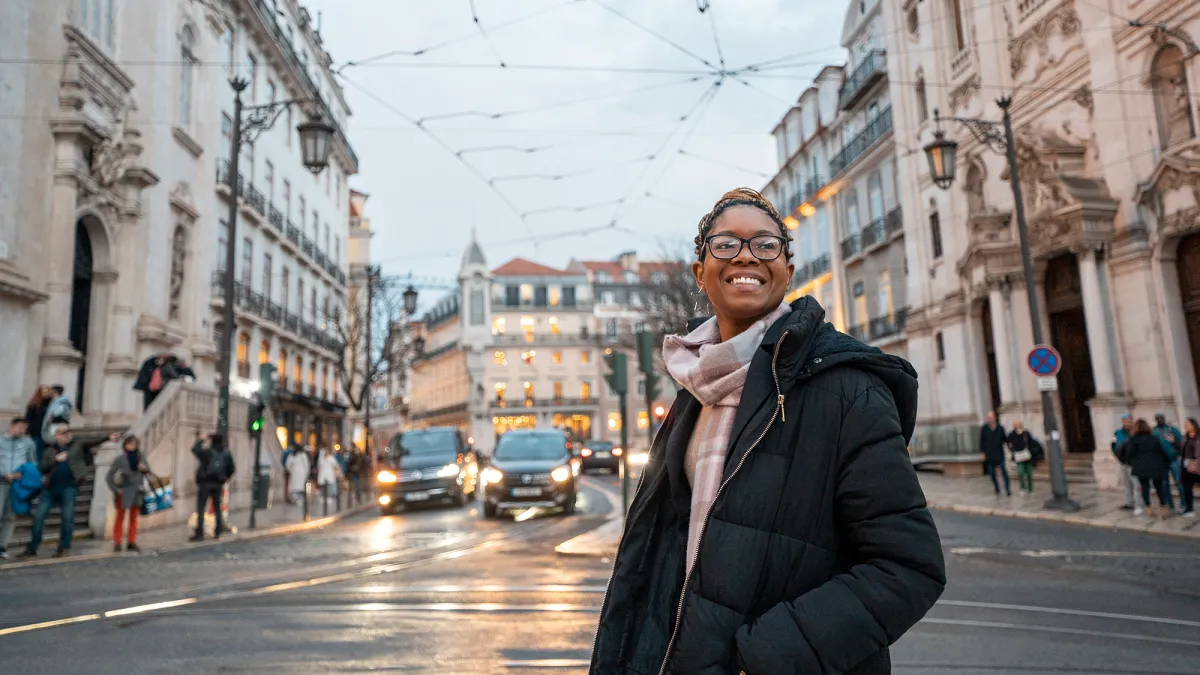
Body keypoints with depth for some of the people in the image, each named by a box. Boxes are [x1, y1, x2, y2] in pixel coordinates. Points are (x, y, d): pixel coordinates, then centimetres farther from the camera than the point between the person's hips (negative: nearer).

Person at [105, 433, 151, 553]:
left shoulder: (140, 456, 0)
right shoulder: (120, 460, -10)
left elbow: (148, 471, 9)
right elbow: (109, 477, -5)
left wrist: (145, 469, -13)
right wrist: (116, 490, -11)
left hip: (137, 492, 3)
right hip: (124, 492, -3)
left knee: (134, 518, 8)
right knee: (120, 517, 5)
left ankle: (131, 543, 14)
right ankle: (117, 544, 10)